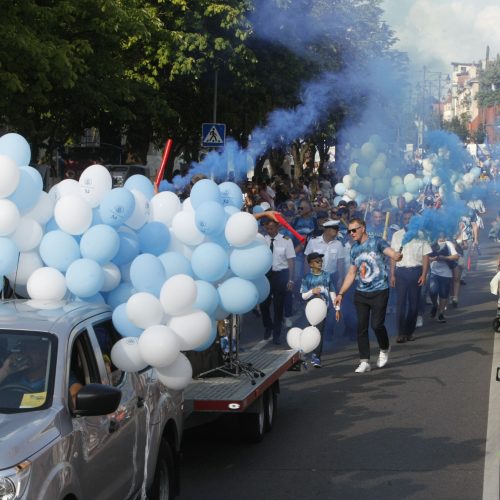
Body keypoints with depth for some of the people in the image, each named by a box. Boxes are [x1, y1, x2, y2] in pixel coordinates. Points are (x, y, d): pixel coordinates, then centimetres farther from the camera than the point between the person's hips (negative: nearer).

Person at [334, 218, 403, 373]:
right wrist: (340, 293, 14)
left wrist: (397, 255, -44)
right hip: (361, 293, 5)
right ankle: (364, 362, 6)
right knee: (361, 327, 0)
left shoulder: (376, 242, -5)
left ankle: (384, 350, 20)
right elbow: (351, 274, 19)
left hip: (379, 292, -5)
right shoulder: (354, 249, 13)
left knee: (377, 324, -10)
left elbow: (392, 253, -19)